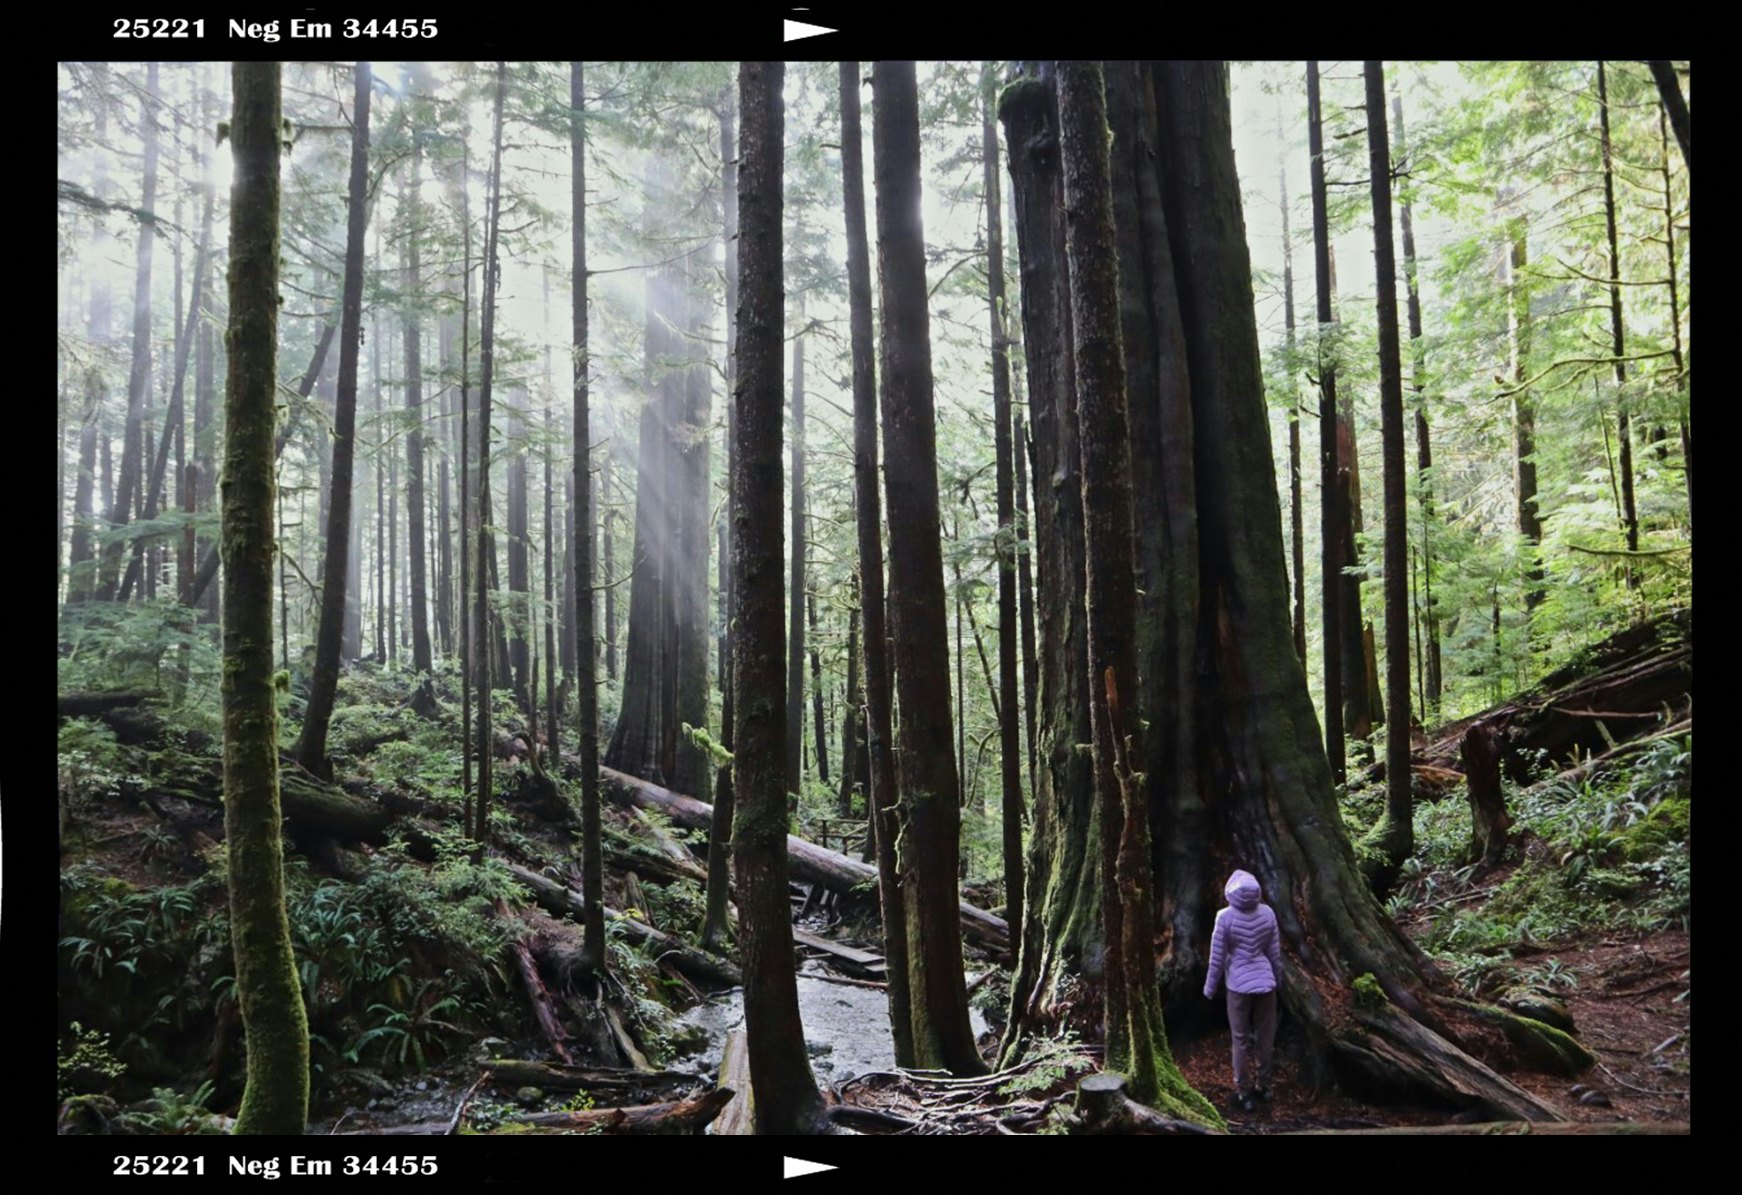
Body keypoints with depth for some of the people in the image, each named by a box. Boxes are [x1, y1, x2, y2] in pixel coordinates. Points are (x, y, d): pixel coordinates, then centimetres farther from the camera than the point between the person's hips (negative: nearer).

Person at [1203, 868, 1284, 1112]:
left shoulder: (1226, 917, -17)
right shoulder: (1267, 913, -7)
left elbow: (1217, 957, -10)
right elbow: (1275, 952, 2)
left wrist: (1210, 987, 3)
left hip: (1239, 986, -3)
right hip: (1265, 982, 3)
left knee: (1241, 1040, 9)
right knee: (1266, 1036, 19)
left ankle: (1243, 1094, 18)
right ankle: (1263, 1085, 32)